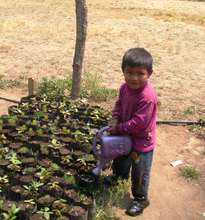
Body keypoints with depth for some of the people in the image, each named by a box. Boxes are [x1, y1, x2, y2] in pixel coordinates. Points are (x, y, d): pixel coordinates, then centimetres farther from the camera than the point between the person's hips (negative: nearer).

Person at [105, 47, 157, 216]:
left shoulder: (148, 97, -36)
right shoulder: (125, 87, -12)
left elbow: (139, 123, -32)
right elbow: (119, 103, 6)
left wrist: (119, 128, -22)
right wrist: (115, 119, -11)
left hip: (142, 141, -7)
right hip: (126, 134, 8)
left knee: (140, 173, 10)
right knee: (120, 158, 33)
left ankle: (141, 198, 33)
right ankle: (118, 174, 64)